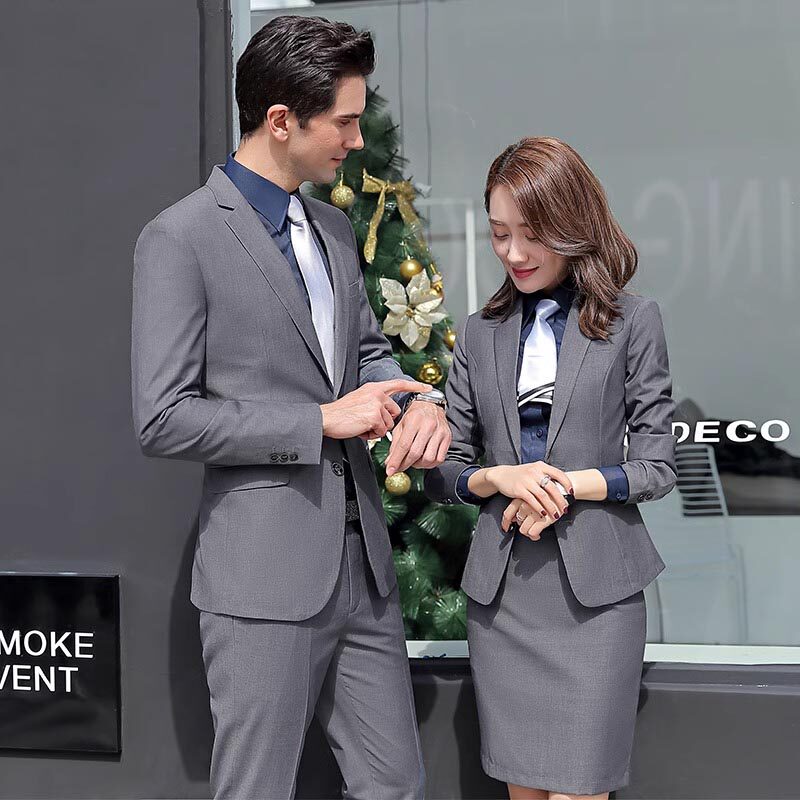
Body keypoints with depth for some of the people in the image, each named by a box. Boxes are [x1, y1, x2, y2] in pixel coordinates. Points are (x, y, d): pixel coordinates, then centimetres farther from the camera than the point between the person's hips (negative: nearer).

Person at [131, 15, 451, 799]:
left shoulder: (333, 228, 12)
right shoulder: (181, 238, -11)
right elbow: (162, 419, -15)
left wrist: (417, 400, 0)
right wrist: (321, 421, -15)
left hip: (361, 560, 7)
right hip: (264, 570, -7)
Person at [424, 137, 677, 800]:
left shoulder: (632, 321, 1)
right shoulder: (480, 332, 11)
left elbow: (657, 466, 1)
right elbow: (443, 472, 10)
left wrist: (572, 484, -13)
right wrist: (499, 478, -10)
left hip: (595, 587, -3)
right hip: (501, 588, 3)